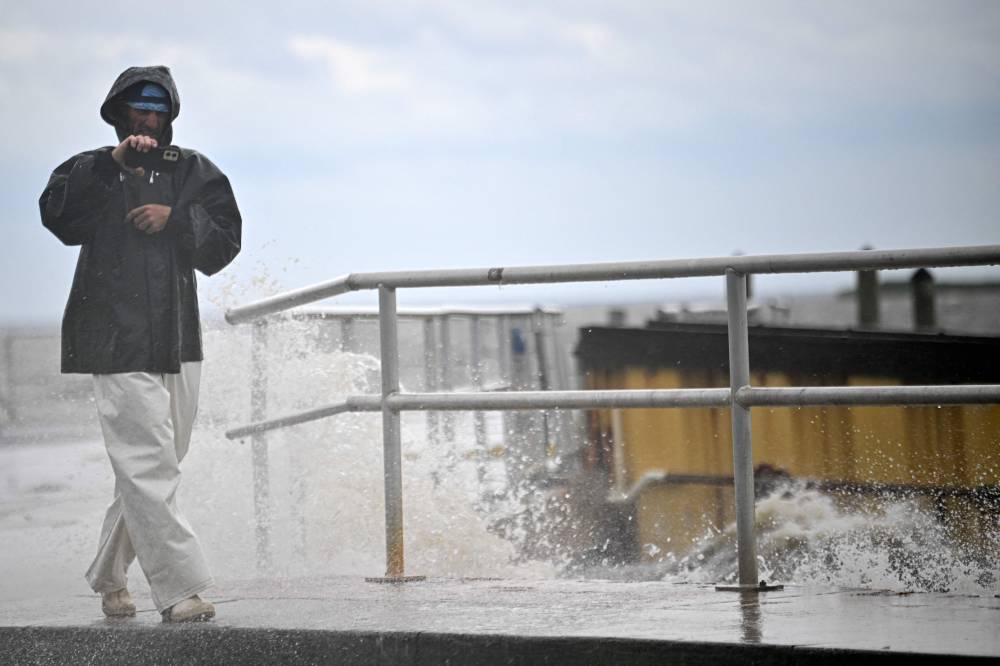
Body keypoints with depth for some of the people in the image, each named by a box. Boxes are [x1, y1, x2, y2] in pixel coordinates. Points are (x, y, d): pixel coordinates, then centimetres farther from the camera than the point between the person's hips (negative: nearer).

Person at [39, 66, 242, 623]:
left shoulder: (194, 172, 14)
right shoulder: (94, 172, 7)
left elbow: (225, 241, 5)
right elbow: (56, 212, -13)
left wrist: (176, 218, -12)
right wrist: (113, 164, -21)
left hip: (179, 341, 4)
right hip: (118, 342, -4)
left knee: (159, 467, 10)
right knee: (148, 464, -14)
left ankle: (110, 577, 26)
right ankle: (180, 588, -16)